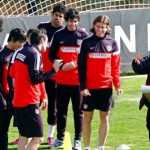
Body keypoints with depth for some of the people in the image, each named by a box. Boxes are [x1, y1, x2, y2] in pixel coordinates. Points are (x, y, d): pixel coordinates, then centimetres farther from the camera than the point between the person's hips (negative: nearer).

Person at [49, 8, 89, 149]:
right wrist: (62, 65, -10)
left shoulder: (83, 35, 1)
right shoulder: (58, 35, 4)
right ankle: (60, 138, 16)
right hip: (62, 79, 1)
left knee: (78, 110, 4)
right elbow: (52, 54, 6)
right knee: (61, 109, 7)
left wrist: (77, 63, -12)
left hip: (78, 79, -1)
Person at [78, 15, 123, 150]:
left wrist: (117, 85, -1)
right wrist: (83, 86, -8)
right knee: (87, 117, 4)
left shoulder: (112, 43, 3)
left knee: (105, 117, 5)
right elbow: (81, 66, -2)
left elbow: (116, 66, 5)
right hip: (89, 87, -1)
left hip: (106, 87, 2)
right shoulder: (87, 43, -1)